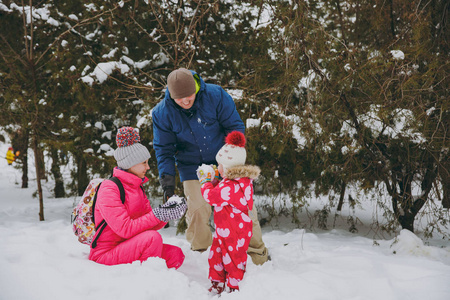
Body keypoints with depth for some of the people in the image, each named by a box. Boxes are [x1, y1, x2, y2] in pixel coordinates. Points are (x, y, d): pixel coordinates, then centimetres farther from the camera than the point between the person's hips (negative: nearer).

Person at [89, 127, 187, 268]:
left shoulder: (137, 187, 13)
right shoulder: (109, 188, -15)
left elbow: (148, 226, 7)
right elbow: (126, 229, -23)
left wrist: (167, 212, -9)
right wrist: (157, 215, -24)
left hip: (127, 248, 9)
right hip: (105, 255, -9)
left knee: (176, 255, -7)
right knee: (152, 238, -29)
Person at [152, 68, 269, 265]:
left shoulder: (216, 96, -17)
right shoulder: (161, 113, -12)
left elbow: (235, 126, -6)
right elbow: (163, 149, -3)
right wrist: (167, 177, -15)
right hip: (192, 170, 0)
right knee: (197, 211, -13)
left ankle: (260, 257, 17)